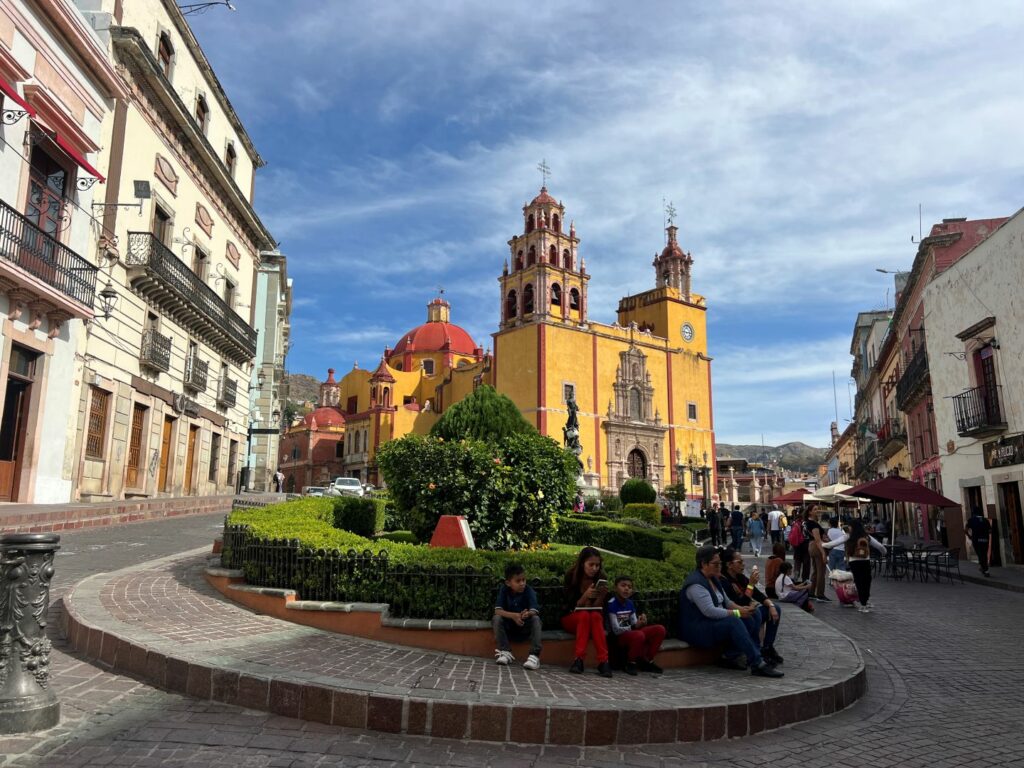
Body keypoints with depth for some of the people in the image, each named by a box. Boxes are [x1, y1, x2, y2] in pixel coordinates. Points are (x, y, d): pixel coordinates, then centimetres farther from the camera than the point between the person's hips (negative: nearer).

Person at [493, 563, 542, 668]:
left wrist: (527, 614, -50)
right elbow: (497, 610, -22)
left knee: (536, 619, -29)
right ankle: (505, 652, -19)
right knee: (496, 618, -26)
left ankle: (534, 655, -32)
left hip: (525, 627, -1)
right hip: (508, 627, 1)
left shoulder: (529, 590, -14)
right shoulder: (503, 590, -11)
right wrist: (514, 616, -39)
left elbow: (534, 611, -25)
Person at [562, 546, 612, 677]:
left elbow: (599, 609, -7)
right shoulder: (571, 576, -13)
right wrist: (586, 595, -34)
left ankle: (603, 661, -39)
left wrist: (602, 596, -28)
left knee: (595, 616, -32)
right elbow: (573, 607, -16)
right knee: (584, 615, -33)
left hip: (595, 619, 1)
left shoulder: (601, 578, -8)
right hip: (571, 619, -1)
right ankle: (578, 660, -38)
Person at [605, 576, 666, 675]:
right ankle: (631, 663, -11)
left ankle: (647, 661, 5)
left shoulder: (630, 603, 7)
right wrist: (635, 626, -26)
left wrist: (641, 622, -17)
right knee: (639, 635, -37)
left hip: (631, 632, 7)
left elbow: (635, 625, 6)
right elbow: (616, 630, -19)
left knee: (660, 629, -6)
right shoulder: (611, 604, -15)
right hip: (619, 637, -7)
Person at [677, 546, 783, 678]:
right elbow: (709, 611, -27)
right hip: (696, 630, -10)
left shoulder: (713, 579, 13)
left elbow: (726, 602, 16)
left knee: (747, 621, -6)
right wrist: (737, 613, -21)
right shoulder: (696, 584, -20)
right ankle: (757, 664, -28)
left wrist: (741, 608, -4)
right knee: (734, 622, -30)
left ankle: (730, 657, -5)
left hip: (714, 623, 10)